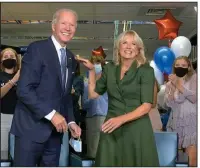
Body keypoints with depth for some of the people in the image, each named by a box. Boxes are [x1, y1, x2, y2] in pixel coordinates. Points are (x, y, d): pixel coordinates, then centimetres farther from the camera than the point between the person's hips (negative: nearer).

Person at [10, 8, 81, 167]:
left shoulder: (71, 58, 13)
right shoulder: (37, 48, -9)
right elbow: (24, 89, -17)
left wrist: (70, 121, 6)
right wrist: (51, 114, -19)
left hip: (55, 130, 7)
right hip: (31, 128, -7)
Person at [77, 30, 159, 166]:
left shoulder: (146, 70, -5)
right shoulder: (109, 69, 7)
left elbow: (146, 105, -12)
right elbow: (93, 94, 12)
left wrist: (121, 119, -22)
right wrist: (92, 70, 8)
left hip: (137, 129, -3)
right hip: (112, 129, 3)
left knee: (137, 163, 7)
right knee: (109, 163, 8)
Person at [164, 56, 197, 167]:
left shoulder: (194, 78, 2)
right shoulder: (170, 83, 10)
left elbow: (194, 98, -13)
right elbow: (168, 104, -3)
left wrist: (179, 85, -18)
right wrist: (172, 87, -14)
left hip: (191, 121, -4)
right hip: (176, 121, 4)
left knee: (192, 157, -13)